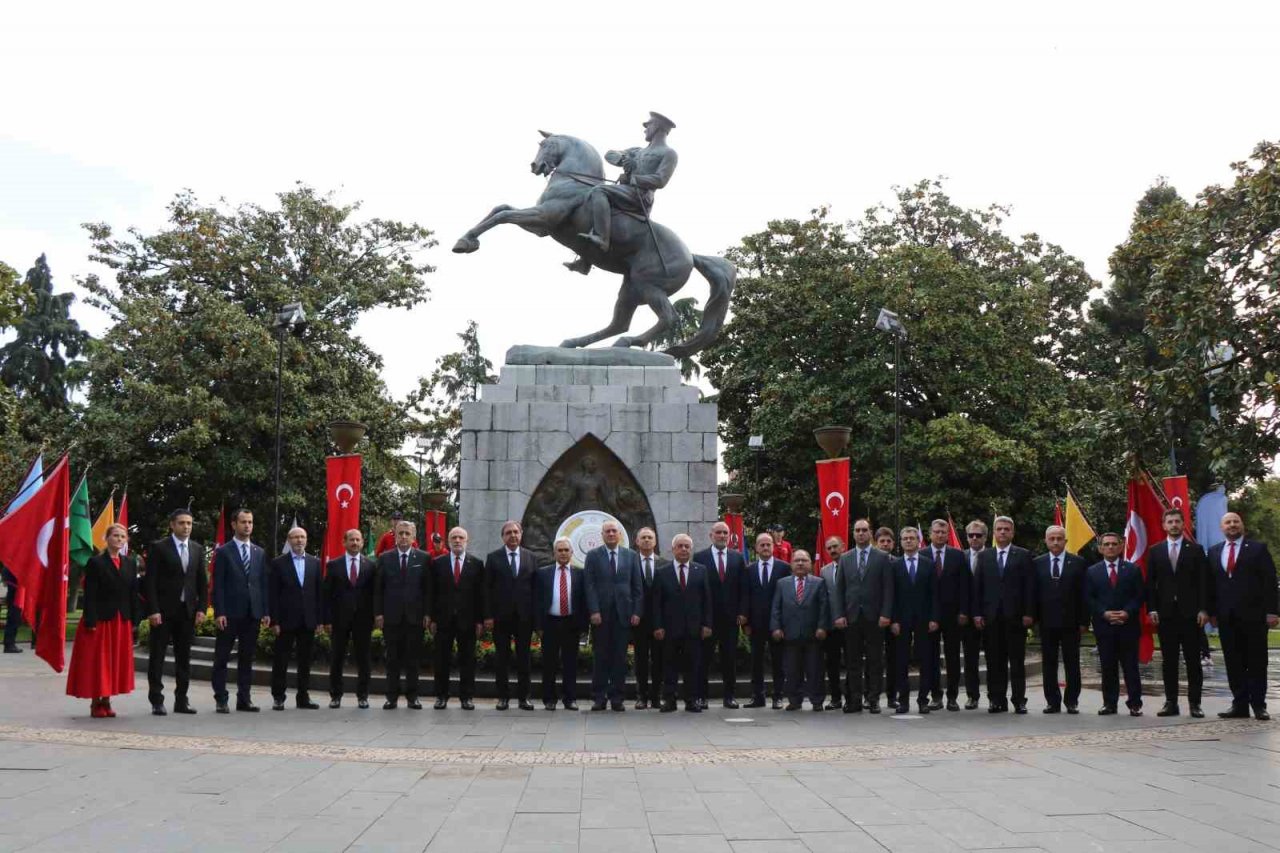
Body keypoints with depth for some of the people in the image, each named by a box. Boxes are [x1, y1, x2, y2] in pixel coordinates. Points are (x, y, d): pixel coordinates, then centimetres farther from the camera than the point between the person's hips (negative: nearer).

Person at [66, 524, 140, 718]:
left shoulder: (130, 563, 9)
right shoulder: (95, 562, -6)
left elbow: (133, 593, 9)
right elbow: (90, 595, -10)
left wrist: (134, 621, 4)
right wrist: (90, 622, -15)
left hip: (122, 621, 5)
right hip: (100, 620, -5)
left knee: (116, 661, 7)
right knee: (97, 662, 1)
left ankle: (106, 701, 16)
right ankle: (95, 703, 8)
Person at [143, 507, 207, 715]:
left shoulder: (198, 549, 10)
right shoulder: (158, 547, -3)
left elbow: (202, 582, 11)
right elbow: (149, 581, -7)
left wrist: (201, 608, 2)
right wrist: (153, 610, -14)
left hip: (188, 611, 4)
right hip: (163, 611, -4)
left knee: (184, 657, 8)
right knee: (157, 657, 1)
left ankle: (181, 700, 14)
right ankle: (156, 701, 6)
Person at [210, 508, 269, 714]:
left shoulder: (260, 553, 14)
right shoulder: (223, 552, 0)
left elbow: (263, 584, 13)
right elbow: (217, 585, -5)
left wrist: (266, 612, 6)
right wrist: (219, 612, -13)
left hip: (253, 613, 4)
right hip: (230, 613, -4)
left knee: (247, 658, 7)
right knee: (222, 658, 1)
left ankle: (244, 699, 12)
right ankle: (221, 700, 7)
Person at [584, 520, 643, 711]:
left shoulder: (632, 556, 9)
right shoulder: (593, 555, 4)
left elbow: (637, 587, 7)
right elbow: (589, 586, -2)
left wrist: (636, 612, -2)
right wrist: (594, 611, -11)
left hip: (623, 614, 1)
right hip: (601, 614, -1)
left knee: (620, 658, 3)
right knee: (600, 657, 2)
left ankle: (617, 698, 10)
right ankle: (599, 697, 9)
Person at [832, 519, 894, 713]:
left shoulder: (882, 557, 4)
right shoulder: (845, 558, 11)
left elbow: (888, 588, 0)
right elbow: (839, 589, 9)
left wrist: (885, 614, -9)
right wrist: (838, 614, -2)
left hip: (874, 617, -2)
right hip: (851, 617, 2)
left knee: (874, 661, 2)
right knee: (852, 661, 3)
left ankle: (873, 699, 7)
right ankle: (854, 701, 7)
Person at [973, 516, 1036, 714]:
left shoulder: (1023, 555, 5)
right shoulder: (984, 556, 12)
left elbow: (1030, 586, 0)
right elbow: (977, 586, 9)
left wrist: (1029, 613, -7)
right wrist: (977, 613, 1)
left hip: (1015, 616, -2)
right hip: (991, 616, 2)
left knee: (1017, 661, 1)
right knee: (994, 662, 3)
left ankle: (1019, 701, 6)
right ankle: (997, 700, 8)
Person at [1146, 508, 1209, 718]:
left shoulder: (1196, 550, 5)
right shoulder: (1155, 551, 9)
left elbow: (1203, 582, 1)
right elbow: (1150, 583, 7)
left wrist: (1203, 609, -7)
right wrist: (1151, 609, -1)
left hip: (1190, 613, -1)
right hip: (1165, 613, 1)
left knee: (1193, 661, 1)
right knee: (1168, 661, 4)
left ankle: (1194, 703, 5)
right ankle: (1171, 703, 8)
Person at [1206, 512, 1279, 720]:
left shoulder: (1258, 549, 2)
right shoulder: (1214, 552, 12)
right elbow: (1211, 584, 11)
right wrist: (1212, 612, 4)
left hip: (1253, 615, -3)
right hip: (1226, 617, 3)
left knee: (1257, 662, 2)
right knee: (1233, 663, 5)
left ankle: (1258, 705, 8)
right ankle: (1239, 704, 9)